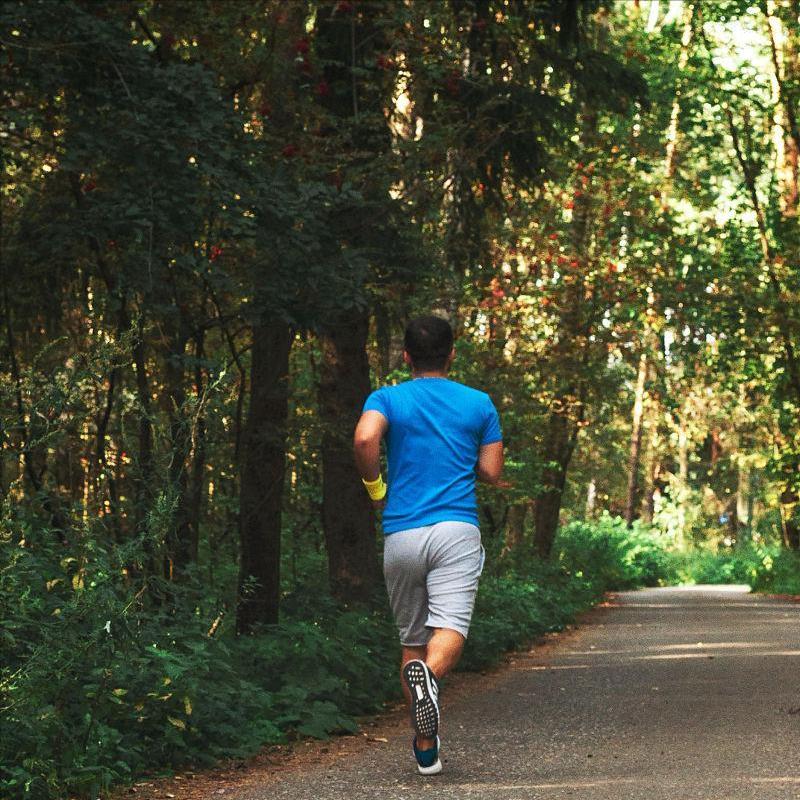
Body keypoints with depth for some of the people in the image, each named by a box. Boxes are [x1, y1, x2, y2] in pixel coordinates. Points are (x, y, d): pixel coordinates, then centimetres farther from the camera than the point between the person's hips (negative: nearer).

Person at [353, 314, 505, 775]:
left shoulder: (387, 399, 7)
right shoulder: (479, 404, 10)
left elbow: (365, 438, -14)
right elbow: (492, 472, 9)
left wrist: (376, 488, 2)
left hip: (401, 535, 2)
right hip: (456, 530, -1)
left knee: (413, 639, 12)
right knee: (451, 630, -15)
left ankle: (426, 748, 13)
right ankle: (428, 677, -49)